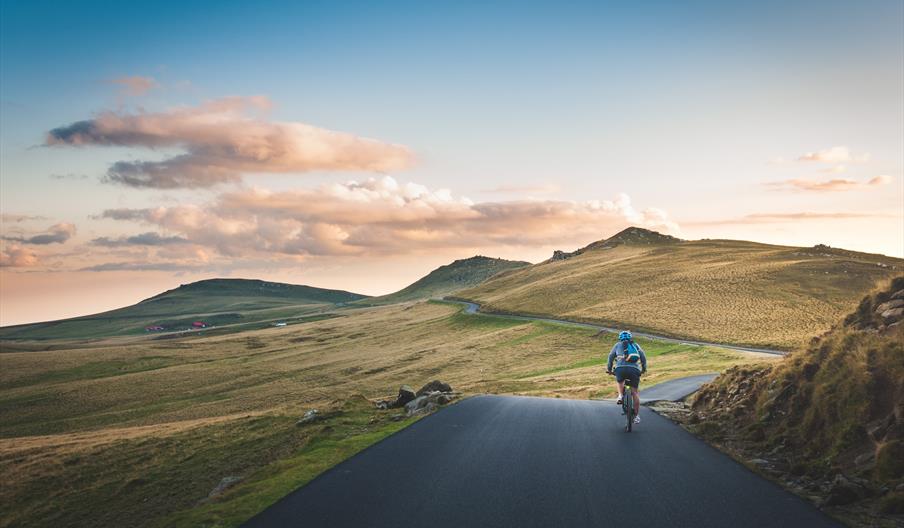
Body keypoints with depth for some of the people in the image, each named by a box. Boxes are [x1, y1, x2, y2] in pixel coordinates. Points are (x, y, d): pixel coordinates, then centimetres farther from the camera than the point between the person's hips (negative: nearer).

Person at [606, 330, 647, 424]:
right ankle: (637, 416, 6)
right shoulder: (636, 345, 26)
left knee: (619, 381, 33)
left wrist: (609, 369, 34)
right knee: (634, 392, 8)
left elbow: (611, 356, 24)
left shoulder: (618, 345, 23)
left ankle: (621, 396, 9)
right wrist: (644, 369, 36)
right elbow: (643, 357, 23)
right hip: (635, 370, 1)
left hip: (621, 369, -1)